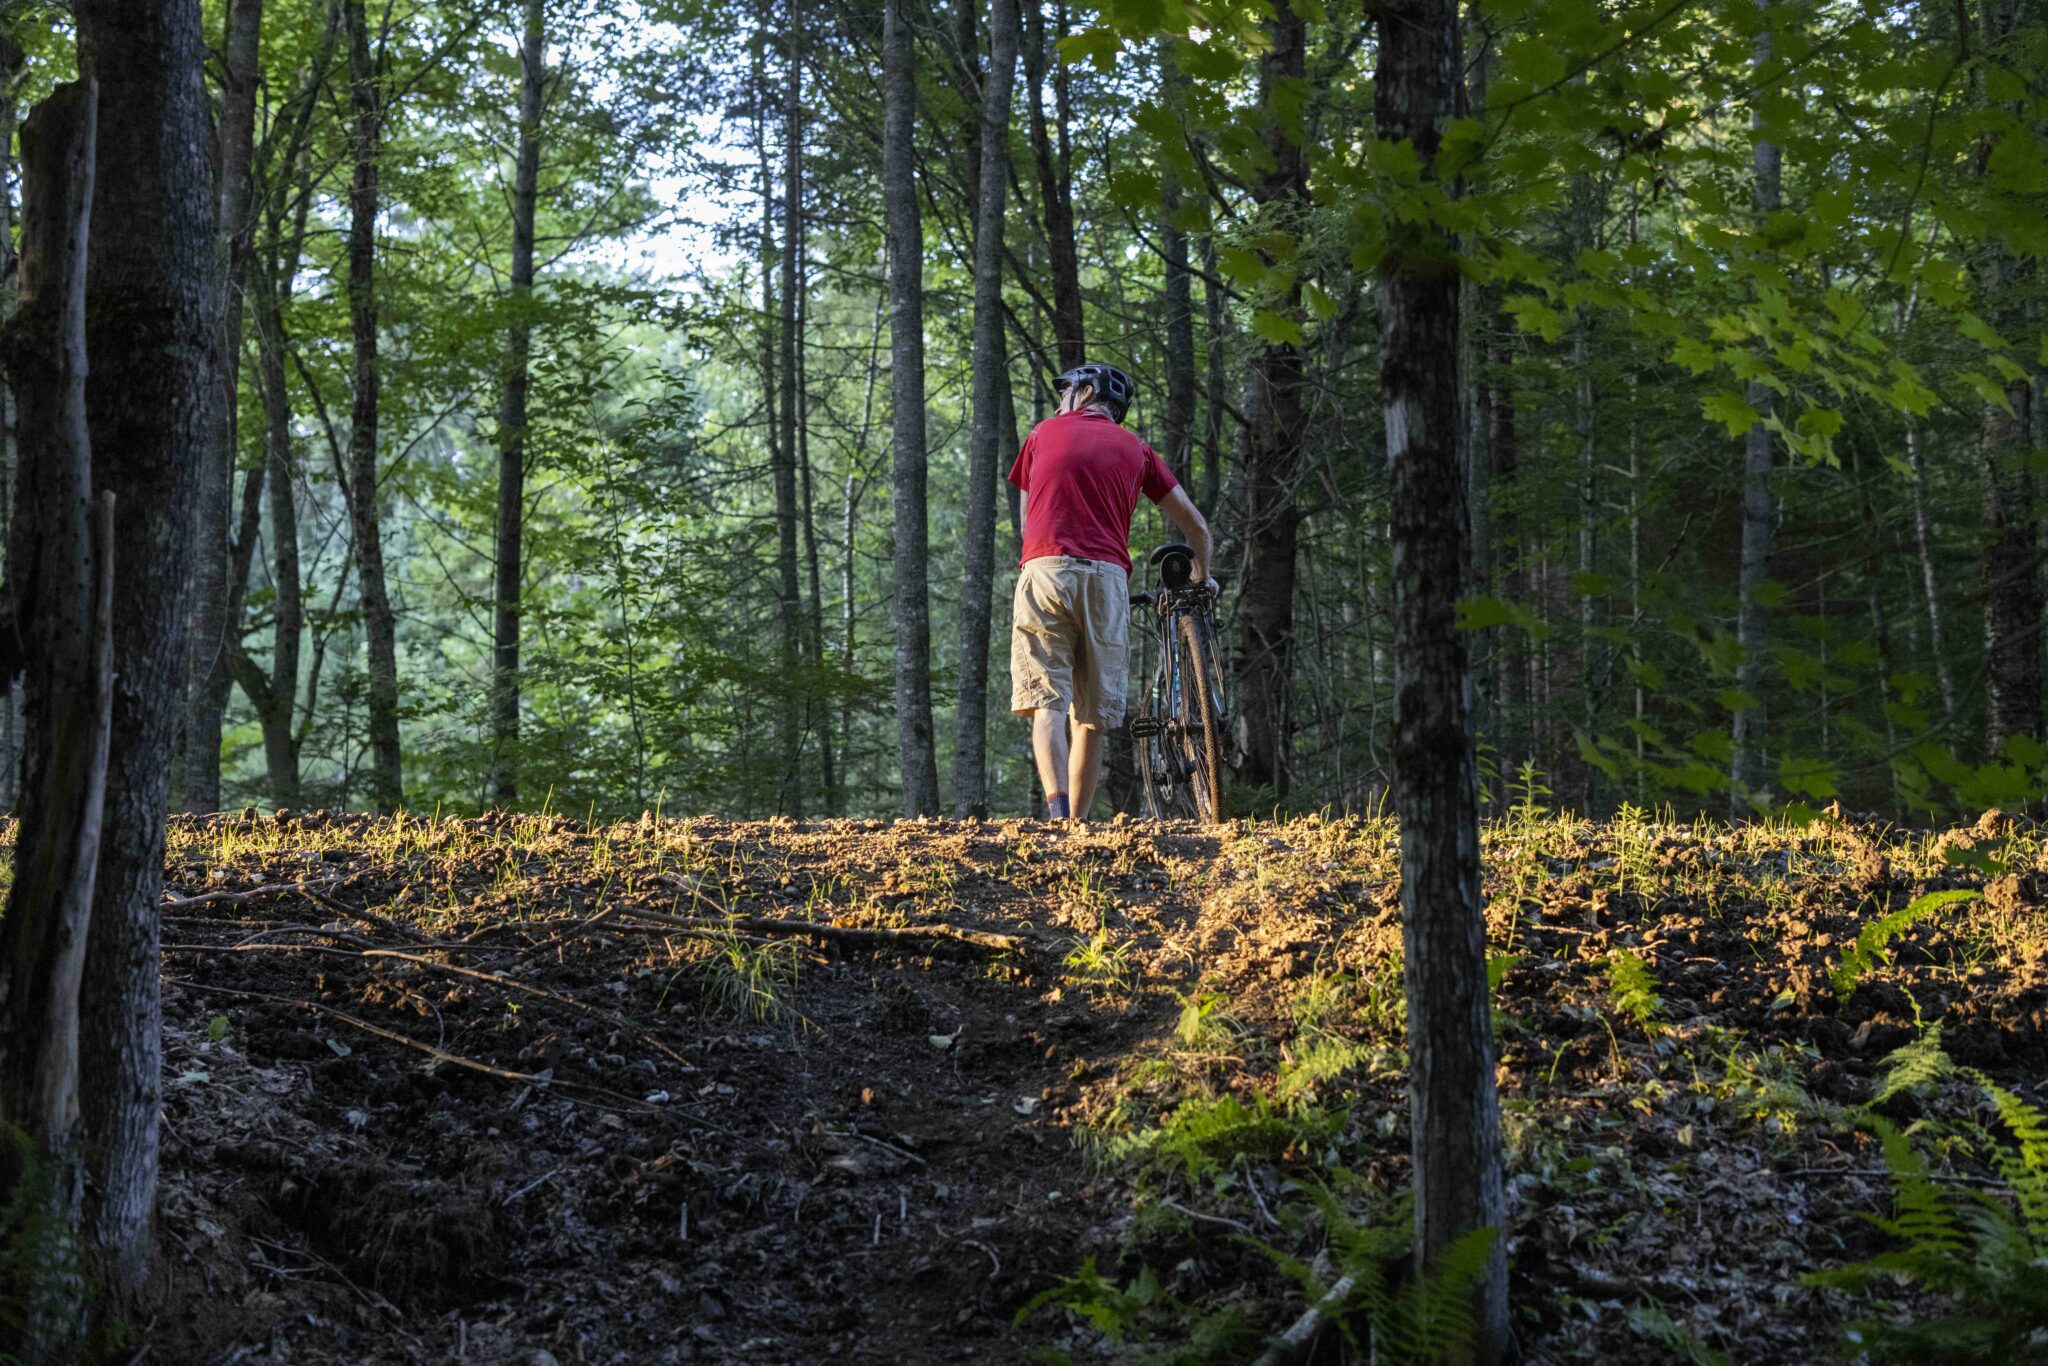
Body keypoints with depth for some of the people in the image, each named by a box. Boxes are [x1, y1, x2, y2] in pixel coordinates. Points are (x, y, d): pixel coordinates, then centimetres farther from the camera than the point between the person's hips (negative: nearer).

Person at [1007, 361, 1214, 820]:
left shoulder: (1044, 433, 18)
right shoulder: (1134, 448, 19)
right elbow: (1195, 524, 21)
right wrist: (1202, 578, 39)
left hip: (1045, 571, -1)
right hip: (1106, 576, 1)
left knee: (1047, 703, -7)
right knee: (1092, 716, 7)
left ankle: (1056, 809, -26)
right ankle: (1077, 824, 5)